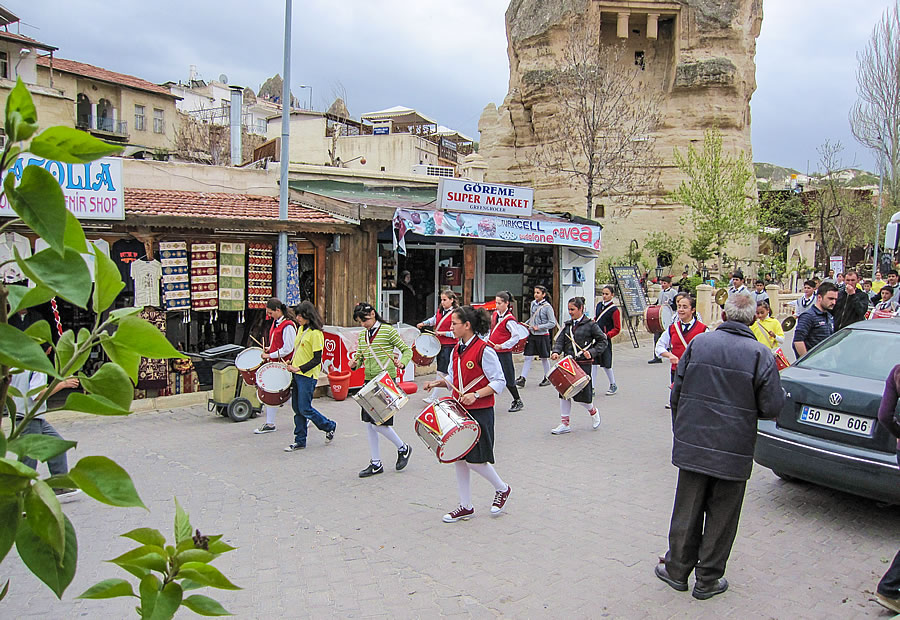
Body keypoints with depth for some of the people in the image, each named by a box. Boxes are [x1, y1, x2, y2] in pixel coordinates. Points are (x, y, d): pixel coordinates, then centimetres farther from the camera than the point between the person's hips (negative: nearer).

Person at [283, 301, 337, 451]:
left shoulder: (316, 333, -16)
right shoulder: (301, 329, 11)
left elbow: (317, 359, -17)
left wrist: (299, 368, -21)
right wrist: (292, 363, 10)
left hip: (308, 376, -8)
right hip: (297, 374, 8)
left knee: (305, 409, -5)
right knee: (297, 408, 9)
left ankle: (329, 426, 17)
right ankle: (300, 441, 17)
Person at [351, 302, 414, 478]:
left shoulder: (388, 330, -6)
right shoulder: (362, 335, 12)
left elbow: (407, 350, -3)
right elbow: (360, 356, 15)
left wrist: (402, 363, -22)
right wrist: (354, 364, -7)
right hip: (369, 381, 7)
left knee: (378, 422, -10)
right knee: (369, 423, 8)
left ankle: (403, 448, 15)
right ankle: (376, 463, 19)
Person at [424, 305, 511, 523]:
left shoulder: (484, 350, -16)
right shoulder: (457, 350, 8)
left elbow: (499, 382, -14)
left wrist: (476, 394, -24)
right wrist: (437, 382, 2)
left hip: (480, 412, -8)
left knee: (475, 460, -4)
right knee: (459, 458, 10)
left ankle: (502, 489, 24)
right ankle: (466, 507, 22)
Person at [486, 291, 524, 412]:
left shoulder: (509, 320, -15)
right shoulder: (494, 314, 7)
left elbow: (516, 337, -19)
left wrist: (502, 346, -21)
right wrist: (487, 341, 12)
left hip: (504, 353, -7)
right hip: (492, 351, 7)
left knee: (508, 379, 2)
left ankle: (518, 402, 19)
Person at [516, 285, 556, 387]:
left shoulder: (547, 307, -12)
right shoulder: (533, 303, 6)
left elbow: (553, 323, -13)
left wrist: (539, 327, -18)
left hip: (542, 335, -5)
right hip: (532, 335, 5)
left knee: (544, 358, 9)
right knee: (528, 357, 0)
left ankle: (547, 378, 24)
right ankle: (522, 379, 0)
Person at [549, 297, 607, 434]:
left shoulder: (590, 325, -4)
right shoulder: (567, 325, 11)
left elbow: (603, 341, 0)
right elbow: (560, 340, 5)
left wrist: (592, 352, -12)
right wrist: (556, 352, -14)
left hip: (583, 364, -5)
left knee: (581, 395, -2)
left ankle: (593, 412, 30)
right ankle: (564, 424, 11)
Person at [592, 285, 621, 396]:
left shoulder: (614, 310, -8)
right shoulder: (599, 305, 10)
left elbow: (617, 329, -8)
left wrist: (607, 335, -21)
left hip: (605, 340, -6)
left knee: (605, 364, 3)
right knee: (593, 363, 2)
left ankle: (613, 386, 24)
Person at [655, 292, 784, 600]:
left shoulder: (698, 343, -2)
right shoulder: (761, 355, -10)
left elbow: (677, 392, 2)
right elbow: (772, 407, -11)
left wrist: (680, 431, 16)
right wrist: (745, 408, 12)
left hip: (692, 445, 2)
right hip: (733, 452, -2)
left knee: (686, 511, 15)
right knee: (721, 518, 12)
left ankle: (677, 569, 28)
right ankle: (708, 580, 23)